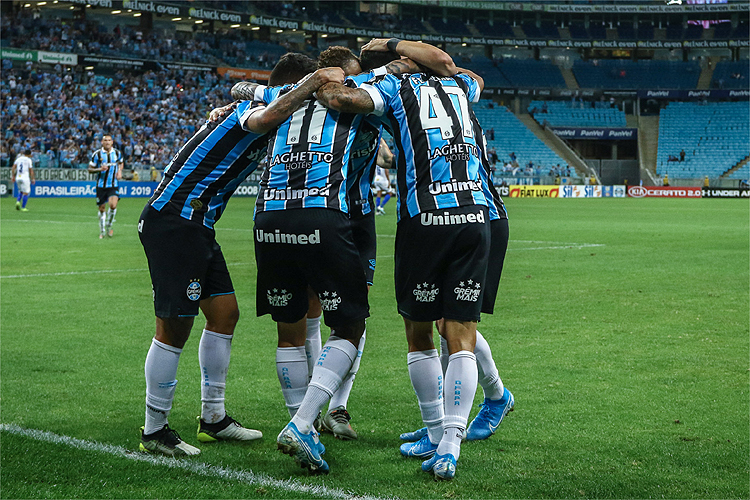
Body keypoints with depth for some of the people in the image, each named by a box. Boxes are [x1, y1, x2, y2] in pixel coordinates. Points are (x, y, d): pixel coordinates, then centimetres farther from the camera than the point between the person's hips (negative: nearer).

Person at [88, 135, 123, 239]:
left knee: (113, 205, -19)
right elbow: (90, 169, 0)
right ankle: (102, 231, 23)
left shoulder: (117, 153, 3)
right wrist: (100, 169, -18)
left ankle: (109, 226, 5)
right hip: (101, 185, 0)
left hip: (113, 185, 0)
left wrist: (119, 171, 5)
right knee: (102, 208, 5)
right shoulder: (97, 154, -4)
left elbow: (120, 163, 24)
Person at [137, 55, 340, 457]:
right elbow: (270, 116, -37)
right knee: (175, 326, -6)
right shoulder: (252, 108, -11)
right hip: (173, 222, -11)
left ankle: (213, 418, 21)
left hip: (195, 225, 11)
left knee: (224, 313, 12)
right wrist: (313, 82, -29)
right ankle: (154, 431, 4)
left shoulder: (245, 111, 19)